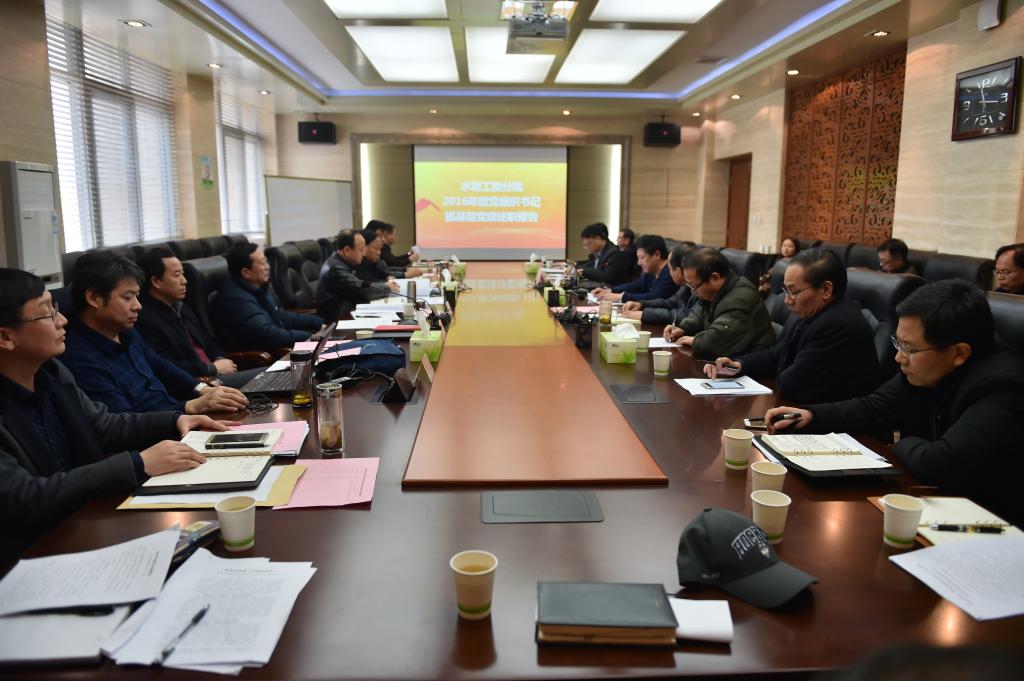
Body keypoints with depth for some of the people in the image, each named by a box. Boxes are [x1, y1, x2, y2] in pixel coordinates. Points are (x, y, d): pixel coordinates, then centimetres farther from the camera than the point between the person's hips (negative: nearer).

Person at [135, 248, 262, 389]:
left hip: (214, 377, 9)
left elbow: (209, 342, 26)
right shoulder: (145, 320, -12)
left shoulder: (181, 308, 18)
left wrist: (220, 360, 4)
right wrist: (212, 368, -11)